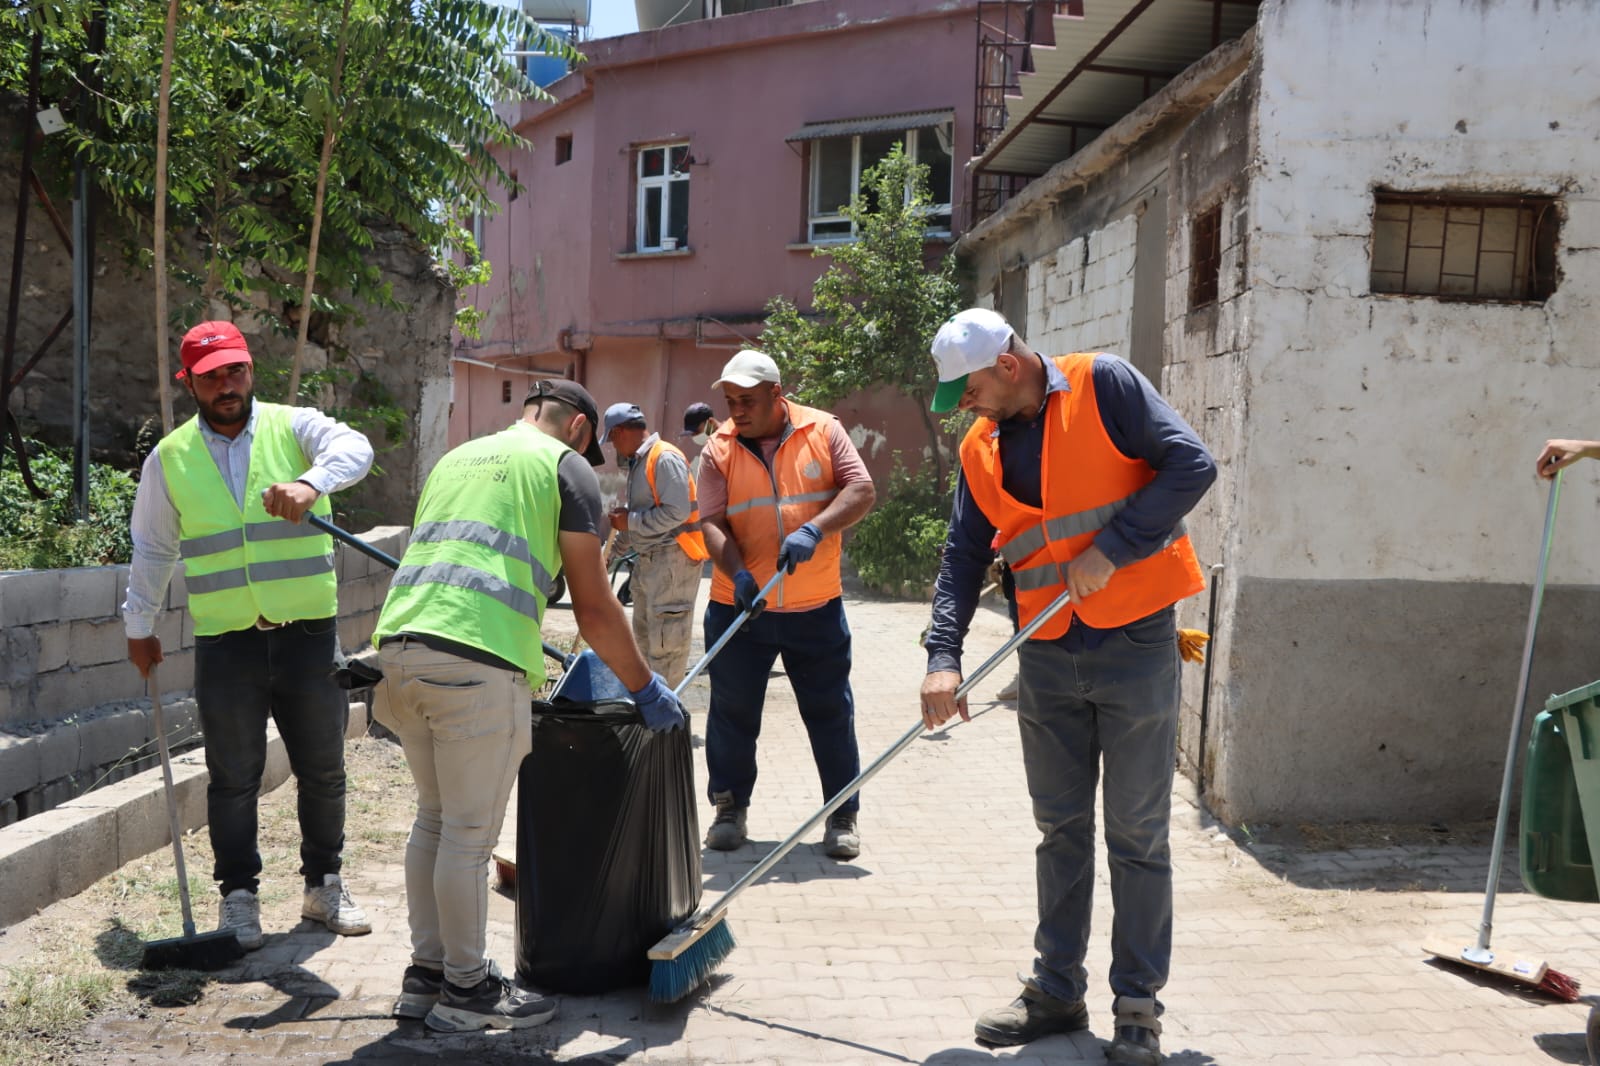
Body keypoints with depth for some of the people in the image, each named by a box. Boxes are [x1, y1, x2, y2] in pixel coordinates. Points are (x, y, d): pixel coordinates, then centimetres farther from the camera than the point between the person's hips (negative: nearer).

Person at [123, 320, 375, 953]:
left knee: (323, 770, 10)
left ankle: (324, 885, 26)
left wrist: (312, 482, -43)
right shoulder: (170, 458, 6)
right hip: (226, 644, 1)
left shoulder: (295, 427, -1)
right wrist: (139, 626, 19)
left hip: (310, 634, 0)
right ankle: (239, 898, 20)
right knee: (233, 780, 6)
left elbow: (353, 449, -23)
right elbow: (152, 550, 16)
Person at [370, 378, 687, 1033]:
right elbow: (593, 609, 2)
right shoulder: (567, 465, 8)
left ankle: (426, 973, 29)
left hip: (399, 643, 7)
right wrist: (645, 689, 14)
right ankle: (466, 989, 16)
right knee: (470, 834, 4)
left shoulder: (456, 458, 28)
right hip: (476, 659, -7)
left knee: (434, 820, 19)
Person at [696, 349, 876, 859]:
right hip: (739, 606, 1)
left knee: (831, 713, 6)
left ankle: (843, 817, 18)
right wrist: (738, 574, -24)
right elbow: (712, 522, -7)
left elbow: (861, 490, -8)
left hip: (817, 608, 0)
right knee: (732, 712, 9)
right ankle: (730, 808, 26)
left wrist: (814, 529, -24)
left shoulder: (823, 431, -1)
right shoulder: (720, 448, -1)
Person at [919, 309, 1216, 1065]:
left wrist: (1112, 549, -19)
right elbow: (963, 555, 4)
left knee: (1137, 837, 2)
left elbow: (1192, 465, -14)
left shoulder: (1104, 387, -8)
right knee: (1061, 830, 14)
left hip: (1134, 643, -5)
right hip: (1047, 660, 5)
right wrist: (943, 655, -8)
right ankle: (1057, 991, 26)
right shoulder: (980, 449, 7)